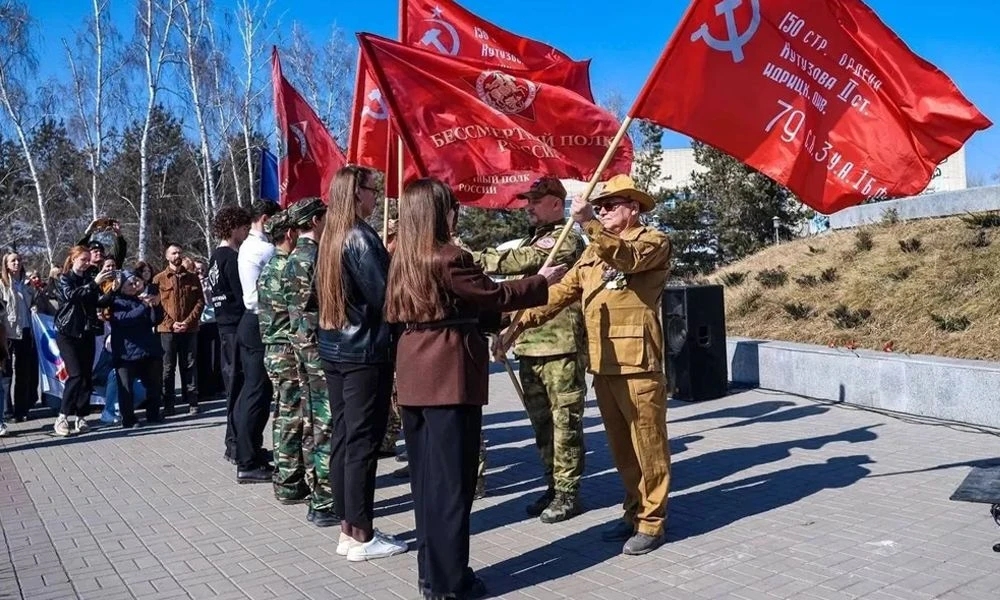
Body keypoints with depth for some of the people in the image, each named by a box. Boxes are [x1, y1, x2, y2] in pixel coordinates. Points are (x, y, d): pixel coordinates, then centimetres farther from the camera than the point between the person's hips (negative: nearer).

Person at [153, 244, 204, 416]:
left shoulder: (192, 278, 10)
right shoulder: (159, 279, 5)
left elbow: (200, 301, 5)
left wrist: (188, 321, -8)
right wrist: (171, 324, -10)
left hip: (189, 329, 1)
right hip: (167, 330, -1)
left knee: (189, 366, 4)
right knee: (168, 368, 3)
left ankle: (192, 402, 9)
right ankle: (168, 405, 8)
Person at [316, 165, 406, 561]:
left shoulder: (331, 237, 12)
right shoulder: (360, 237, -14)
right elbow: (382, 296, -17)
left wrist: (387, 256, 13)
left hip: (334, 347, 9)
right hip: (365, 350, -9)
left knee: (342, 437, 11)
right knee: (363, 441, -3)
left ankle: (348, 526, 19)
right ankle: (360, 536, 5)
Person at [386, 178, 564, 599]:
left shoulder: (404, 259, 10)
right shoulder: (449, 258, -15)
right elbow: (494, 295, -8)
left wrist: (496, 319, 22)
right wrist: (542, 282, 6)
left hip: (415, 376, 8)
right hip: (449, 375, -8)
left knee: (426, 478, 15)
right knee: (452, 481, 1)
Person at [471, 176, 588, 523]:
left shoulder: (567, 240, -9)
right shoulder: (534, 241, 20)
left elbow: (519, 261, -22)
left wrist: (470, 257, -18)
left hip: (560, 347, -9)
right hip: (530, 347, 9)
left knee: (564, 421, -1)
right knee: (541, 420, 15)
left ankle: (568, 492, 9)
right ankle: (553, 485, 26)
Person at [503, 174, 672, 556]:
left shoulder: (654, 242, -1)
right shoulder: (594, 252, 19)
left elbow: (627, 257, -24)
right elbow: (562, 291, 14)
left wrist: (589, 224, -34)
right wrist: (520, 324, 5)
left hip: (637, 364, -7)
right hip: (603, 365, 7)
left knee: (648, 444, 2)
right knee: (620, 446, 15)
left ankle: (652, 522, 13)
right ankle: (634, 512, 28)